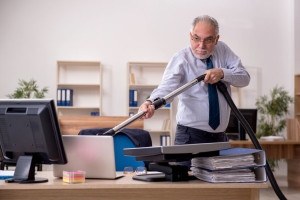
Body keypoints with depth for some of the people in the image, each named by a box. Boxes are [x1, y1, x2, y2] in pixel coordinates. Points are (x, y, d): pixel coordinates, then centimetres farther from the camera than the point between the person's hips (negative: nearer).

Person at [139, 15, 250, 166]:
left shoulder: (222, 50, 5)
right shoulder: (181, 59, -9)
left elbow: (244, 78, 0)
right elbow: (167, 87, -26)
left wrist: (222, 73, -20)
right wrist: (150, 103, -47)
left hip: (220, 137, 4)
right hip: (191, 137, -4)